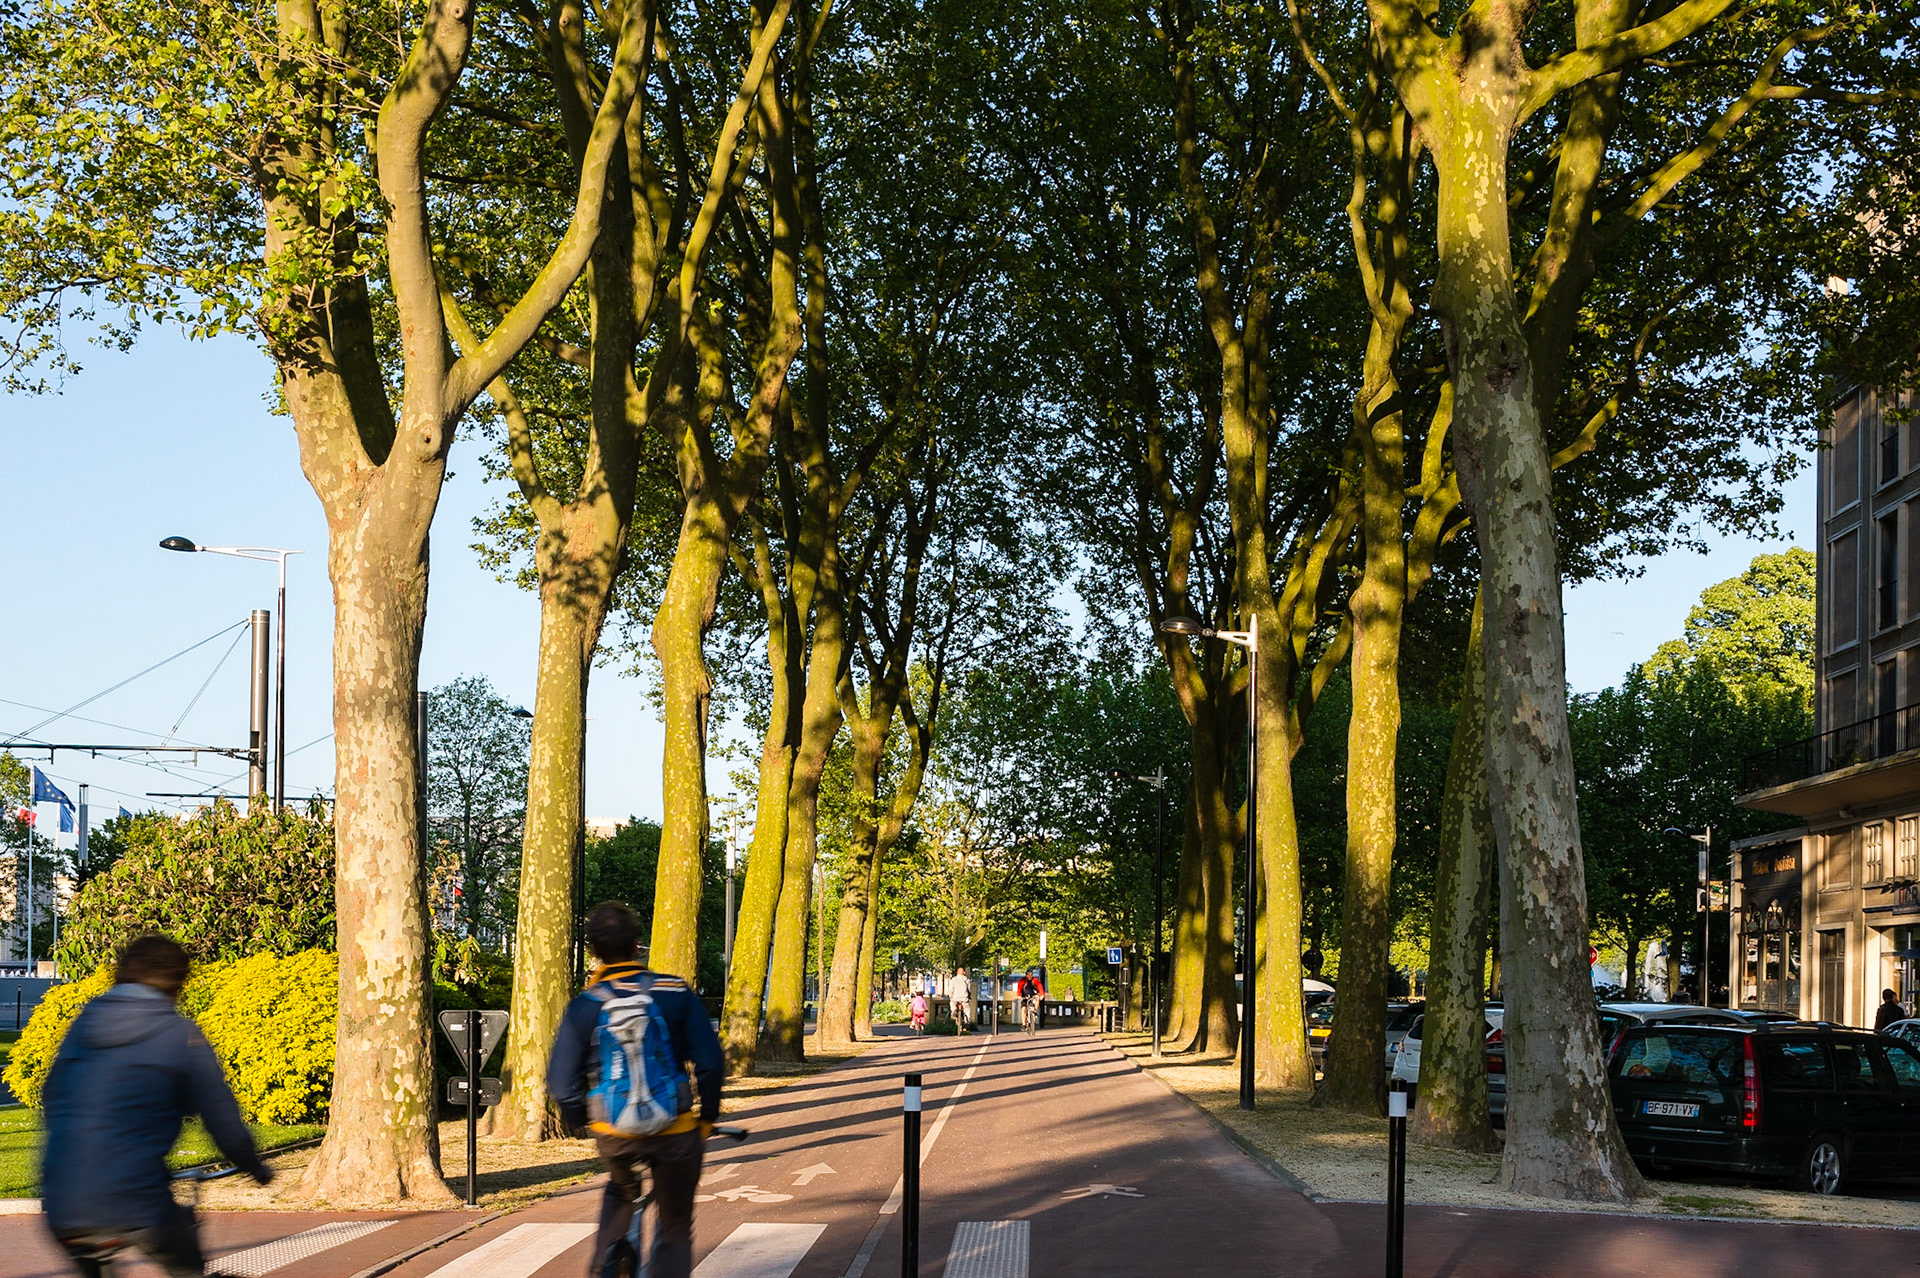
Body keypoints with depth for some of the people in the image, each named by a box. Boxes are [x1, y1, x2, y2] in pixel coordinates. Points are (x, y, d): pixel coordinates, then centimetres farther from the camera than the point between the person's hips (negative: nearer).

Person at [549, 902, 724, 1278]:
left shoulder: (584, 1006, -4)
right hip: (675, 1133, -1)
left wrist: (580, 1121, 13)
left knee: (620, 1191, 34)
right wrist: (707, 1118, 8)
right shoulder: (677, 993, -5)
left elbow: (561, 1082, -6)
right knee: (675, 1229, 14)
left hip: (613, 1134, 1)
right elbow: (710, 1063, -7)